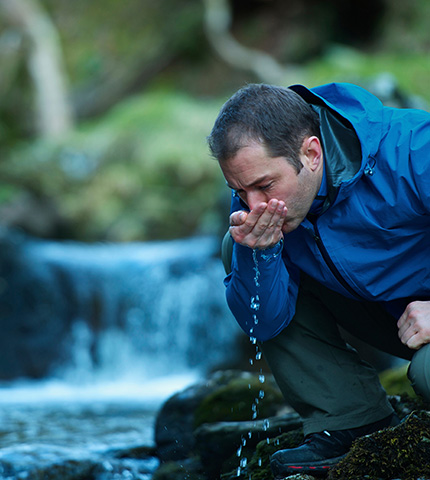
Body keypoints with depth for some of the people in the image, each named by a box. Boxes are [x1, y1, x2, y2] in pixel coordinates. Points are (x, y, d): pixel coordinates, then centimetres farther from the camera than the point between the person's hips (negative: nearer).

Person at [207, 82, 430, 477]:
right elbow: (264, 324, -11)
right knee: (236, 250, -8)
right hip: (381, 311, 6)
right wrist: (257, 253, -29)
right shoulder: (256, 197, -12)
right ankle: (354, 423, -7)